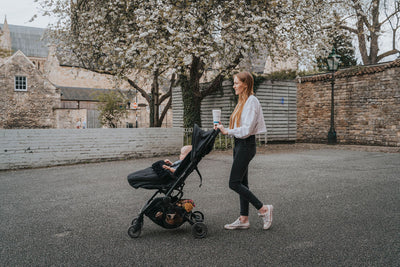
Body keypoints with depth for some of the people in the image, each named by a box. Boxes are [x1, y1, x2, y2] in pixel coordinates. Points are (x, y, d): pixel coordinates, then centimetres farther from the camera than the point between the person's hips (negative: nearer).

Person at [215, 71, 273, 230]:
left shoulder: (251, 101, -13)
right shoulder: (242, 101, 17)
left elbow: (247, 129, -21)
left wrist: (227, 132, -13)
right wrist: (224, 128, 2)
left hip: (246, 145, -10)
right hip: (239, 144, 10)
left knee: (234, 183, -9)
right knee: (241, 183, 11)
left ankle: (263, 209, 2)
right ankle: (243, 219, 18)